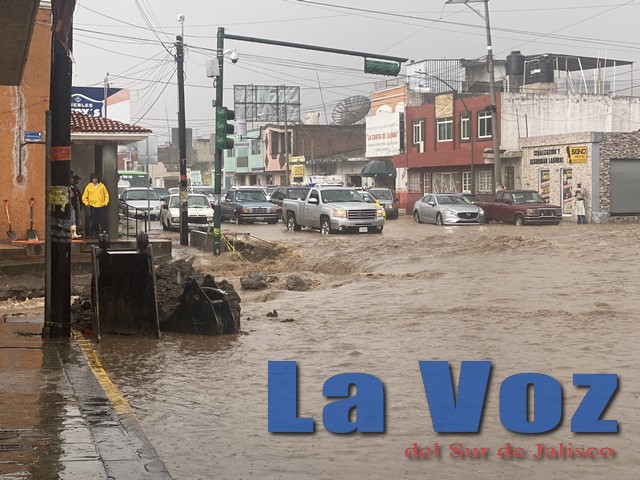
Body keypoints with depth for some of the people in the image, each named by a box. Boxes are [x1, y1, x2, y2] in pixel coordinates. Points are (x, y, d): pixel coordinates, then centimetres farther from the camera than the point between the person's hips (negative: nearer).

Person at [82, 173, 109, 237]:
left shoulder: (102, 186, 5)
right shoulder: (88, 186, 5)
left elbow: (106, 195, 11)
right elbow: (84, 197, 10)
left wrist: (106, 203, 1)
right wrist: (87, 203, -2)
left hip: (102, 206, 0)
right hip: (93, 207, 0)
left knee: (103, 220, -5)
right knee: (94, 221, 2)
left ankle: (104, 231, -3)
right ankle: (95, 231, 10)